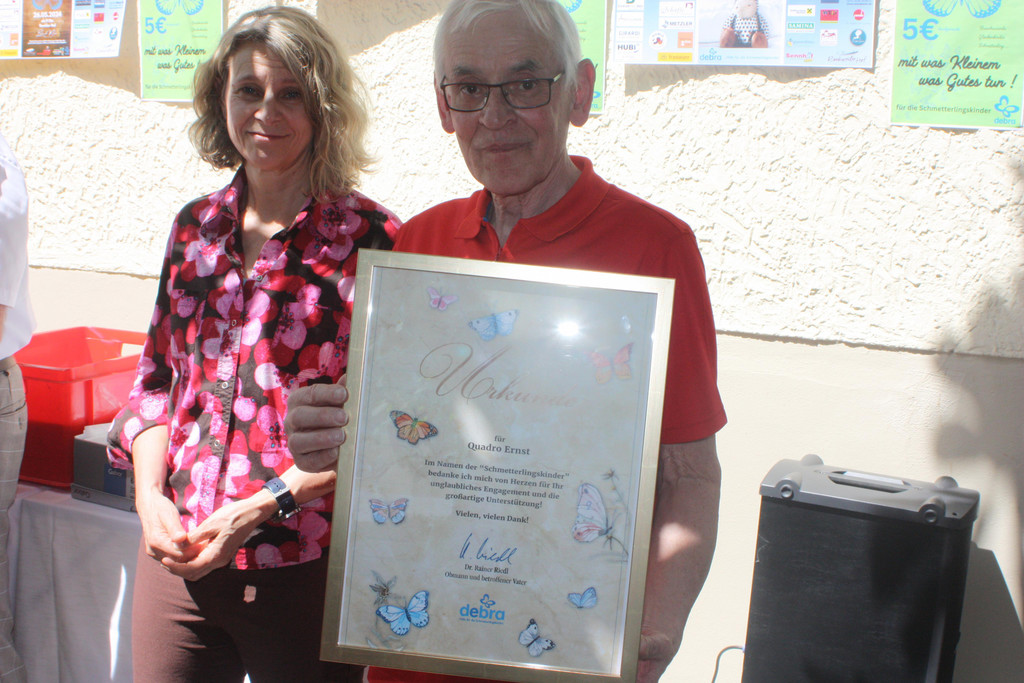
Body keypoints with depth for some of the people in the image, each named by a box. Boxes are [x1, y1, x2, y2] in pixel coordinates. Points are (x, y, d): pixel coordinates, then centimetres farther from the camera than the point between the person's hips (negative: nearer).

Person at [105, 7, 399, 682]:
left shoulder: (370, 237, -9)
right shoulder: (197, 226, 8)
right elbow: (156, 374, 13)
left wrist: (266, 503, -16)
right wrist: (150, 493, -1)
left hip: (306, 567, -4)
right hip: (176, 552, 5)